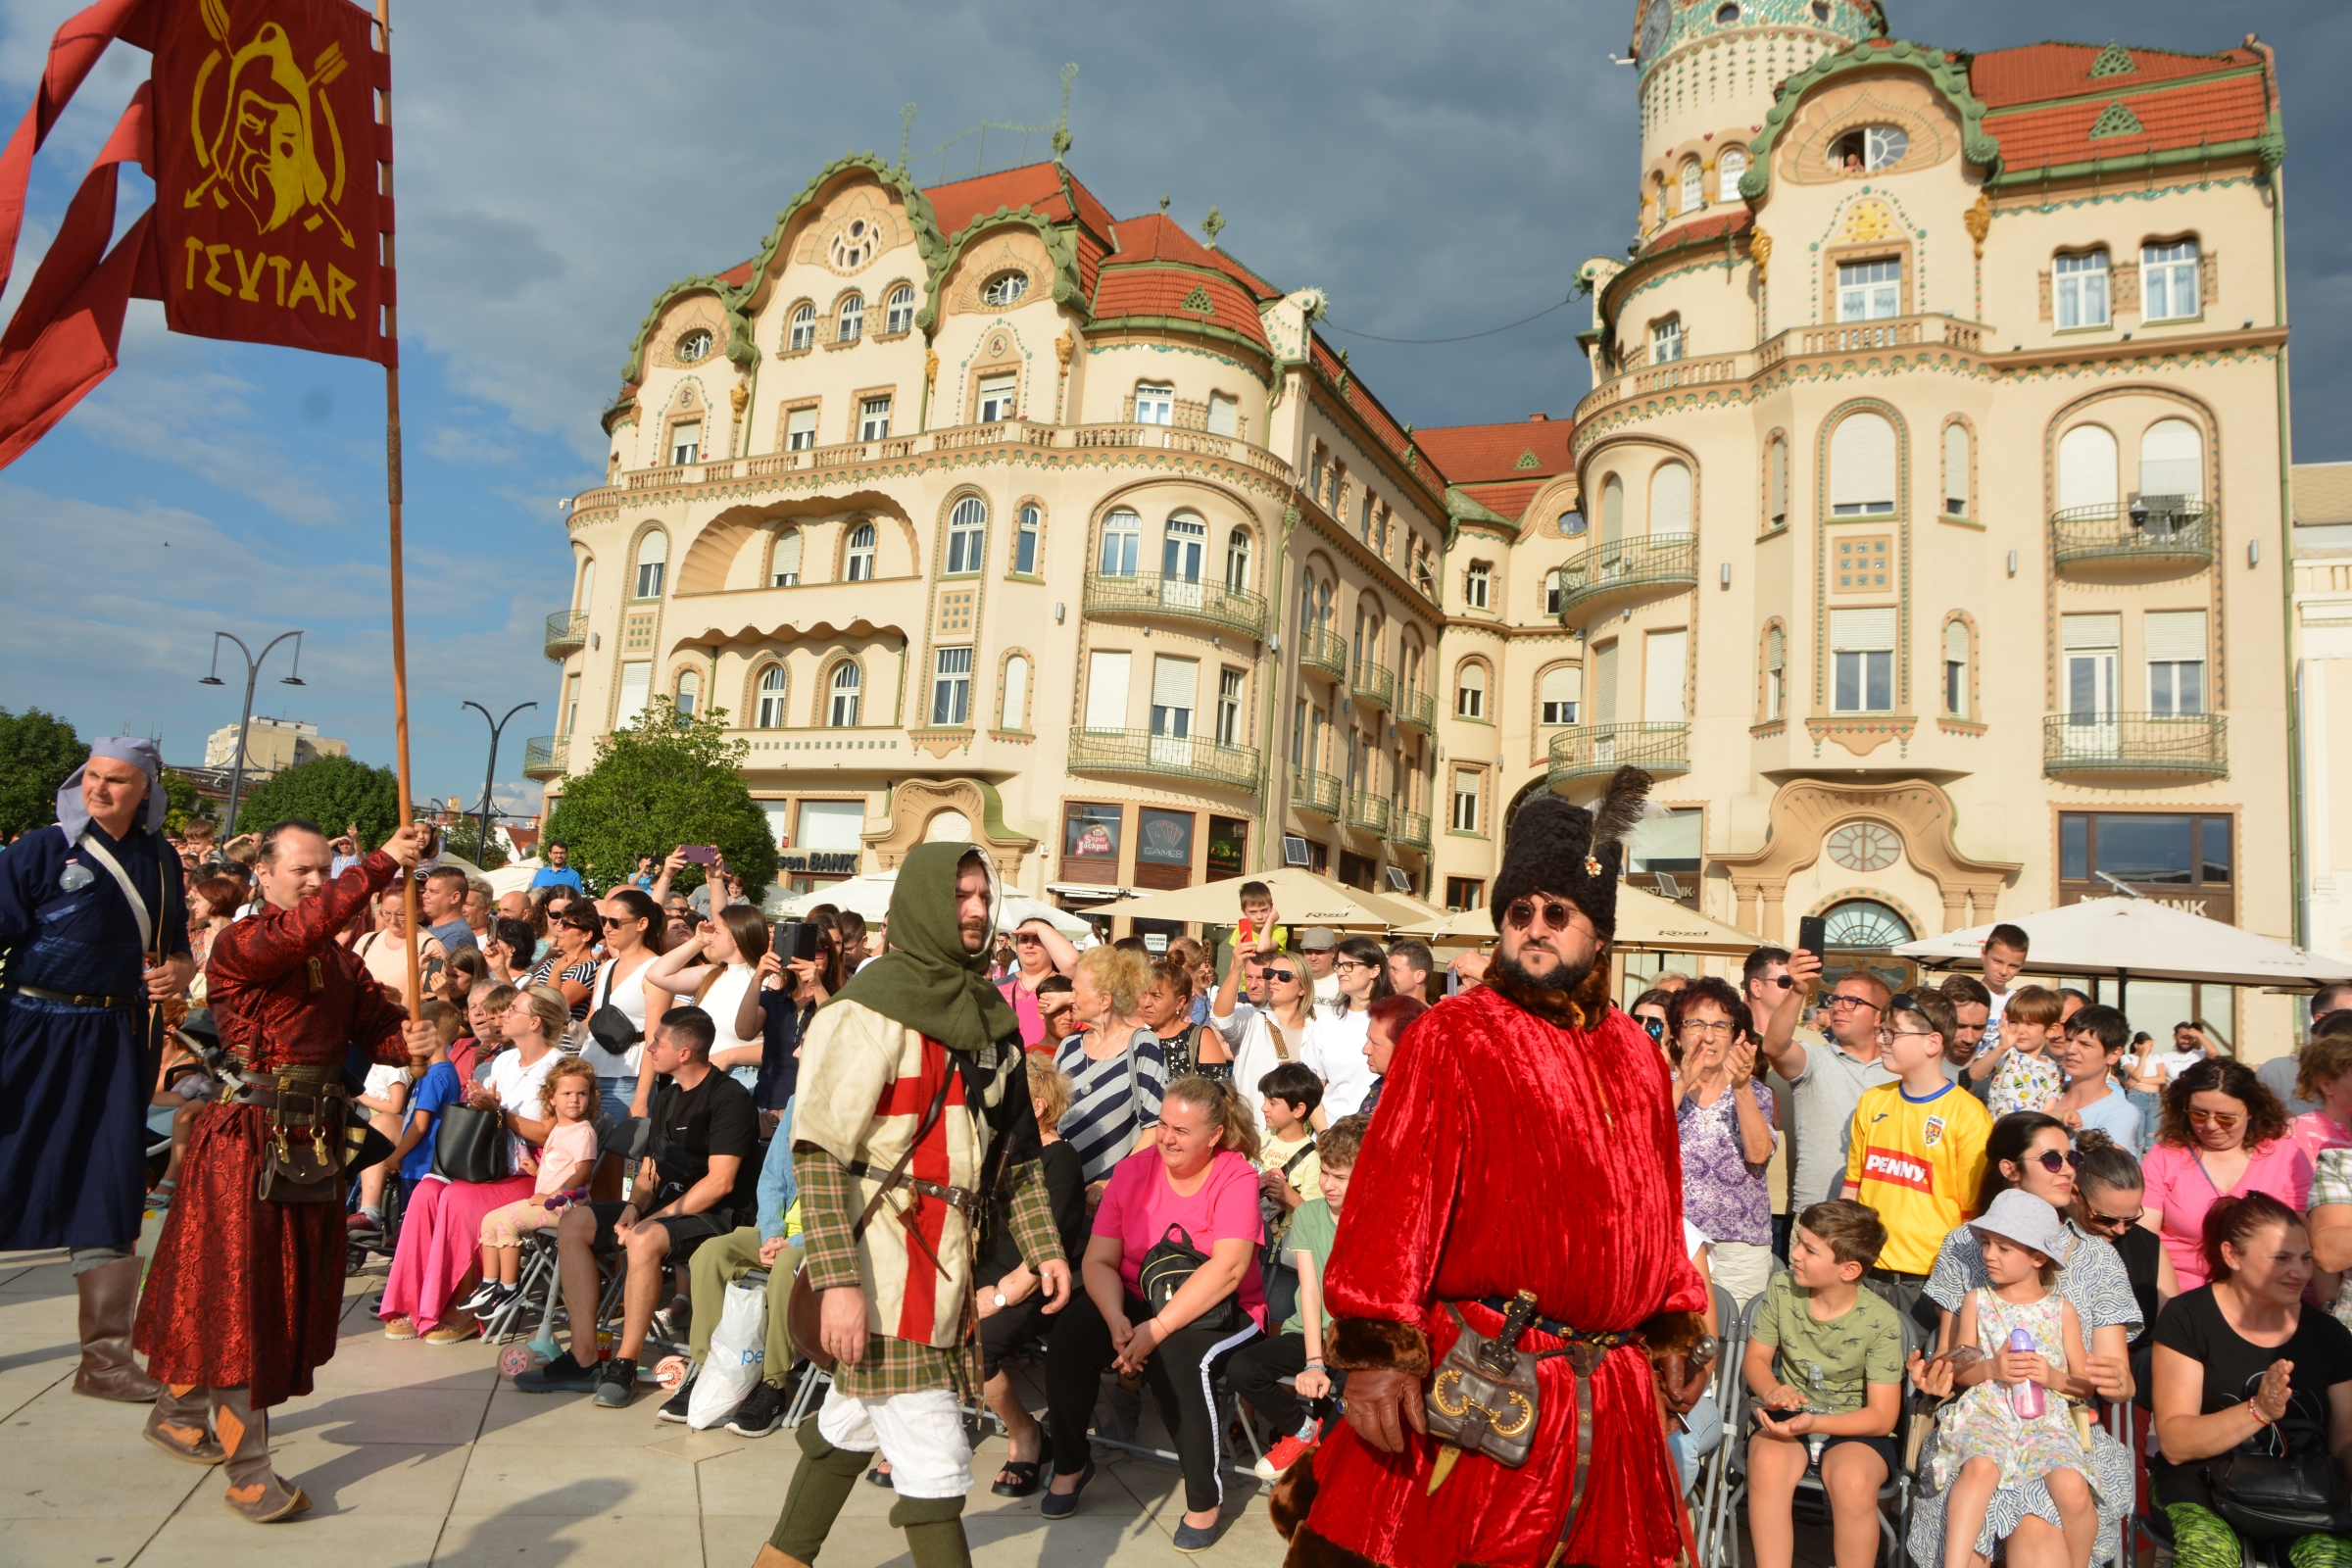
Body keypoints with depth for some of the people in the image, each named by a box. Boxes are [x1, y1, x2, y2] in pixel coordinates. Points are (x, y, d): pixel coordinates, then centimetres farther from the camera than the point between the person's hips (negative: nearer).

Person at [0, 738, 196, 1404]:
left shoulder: (160, 862, 9)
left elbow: (178, 950, 19)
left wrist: (179, 971, -4)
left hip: (117, 1043, 4)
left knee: (109, 1195, 6)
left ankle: (105, 1356, 14)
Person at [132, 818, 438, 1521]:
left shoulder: (341, 962, 12)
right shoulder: (241, 943, -10)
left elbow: (377, 1026, 5)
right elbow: (302, 928, -31)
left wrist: (413, 1041, -19)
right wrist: (382, 863, -37)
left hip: (315, 1139, 7)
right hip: (248, 1138, -7)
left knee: (295, 1288, 15)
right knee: (239, 1292, -2)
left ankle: (178, 1411, 38)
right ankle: (249, 1470, 5)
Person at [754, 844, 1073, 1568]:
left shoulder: (991, 1015, 10)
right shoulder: (872, 1008, -12)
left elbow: (1019, 1146, 16)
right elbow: (818, 1152, -17)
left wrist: (1044, 1247, 11)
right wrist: (837, 1281, -23)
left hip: (946, 1255, 7)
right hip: (883, 1257, -7)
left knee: (855, 1420, 21)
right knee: (931, 1455, -4)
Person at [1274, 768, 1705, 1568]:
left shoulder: (1637, 1058, 11)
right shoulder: (1452, 1035, -8)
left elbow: (1657, 1210, 20)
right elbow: (1397, 1193, -15)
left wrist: (1675, 1328, 20)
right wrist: (1377, 1347, -21)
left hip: (1614, 1397, 6)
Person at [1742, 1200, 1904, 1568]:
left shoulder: (1880, 1322, -13)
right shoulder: (1781, 1289, -5)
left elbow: (1882, 1416, -11)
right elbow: (1755, 1359, 5)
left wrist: (1814, 1423, -27)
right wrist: (1771, 1391, -20)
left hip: (1855, 1428, -2)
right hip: (1789, 1417, 2)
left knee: (1853, 1481, -35)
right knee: (1767, 1463, -32)